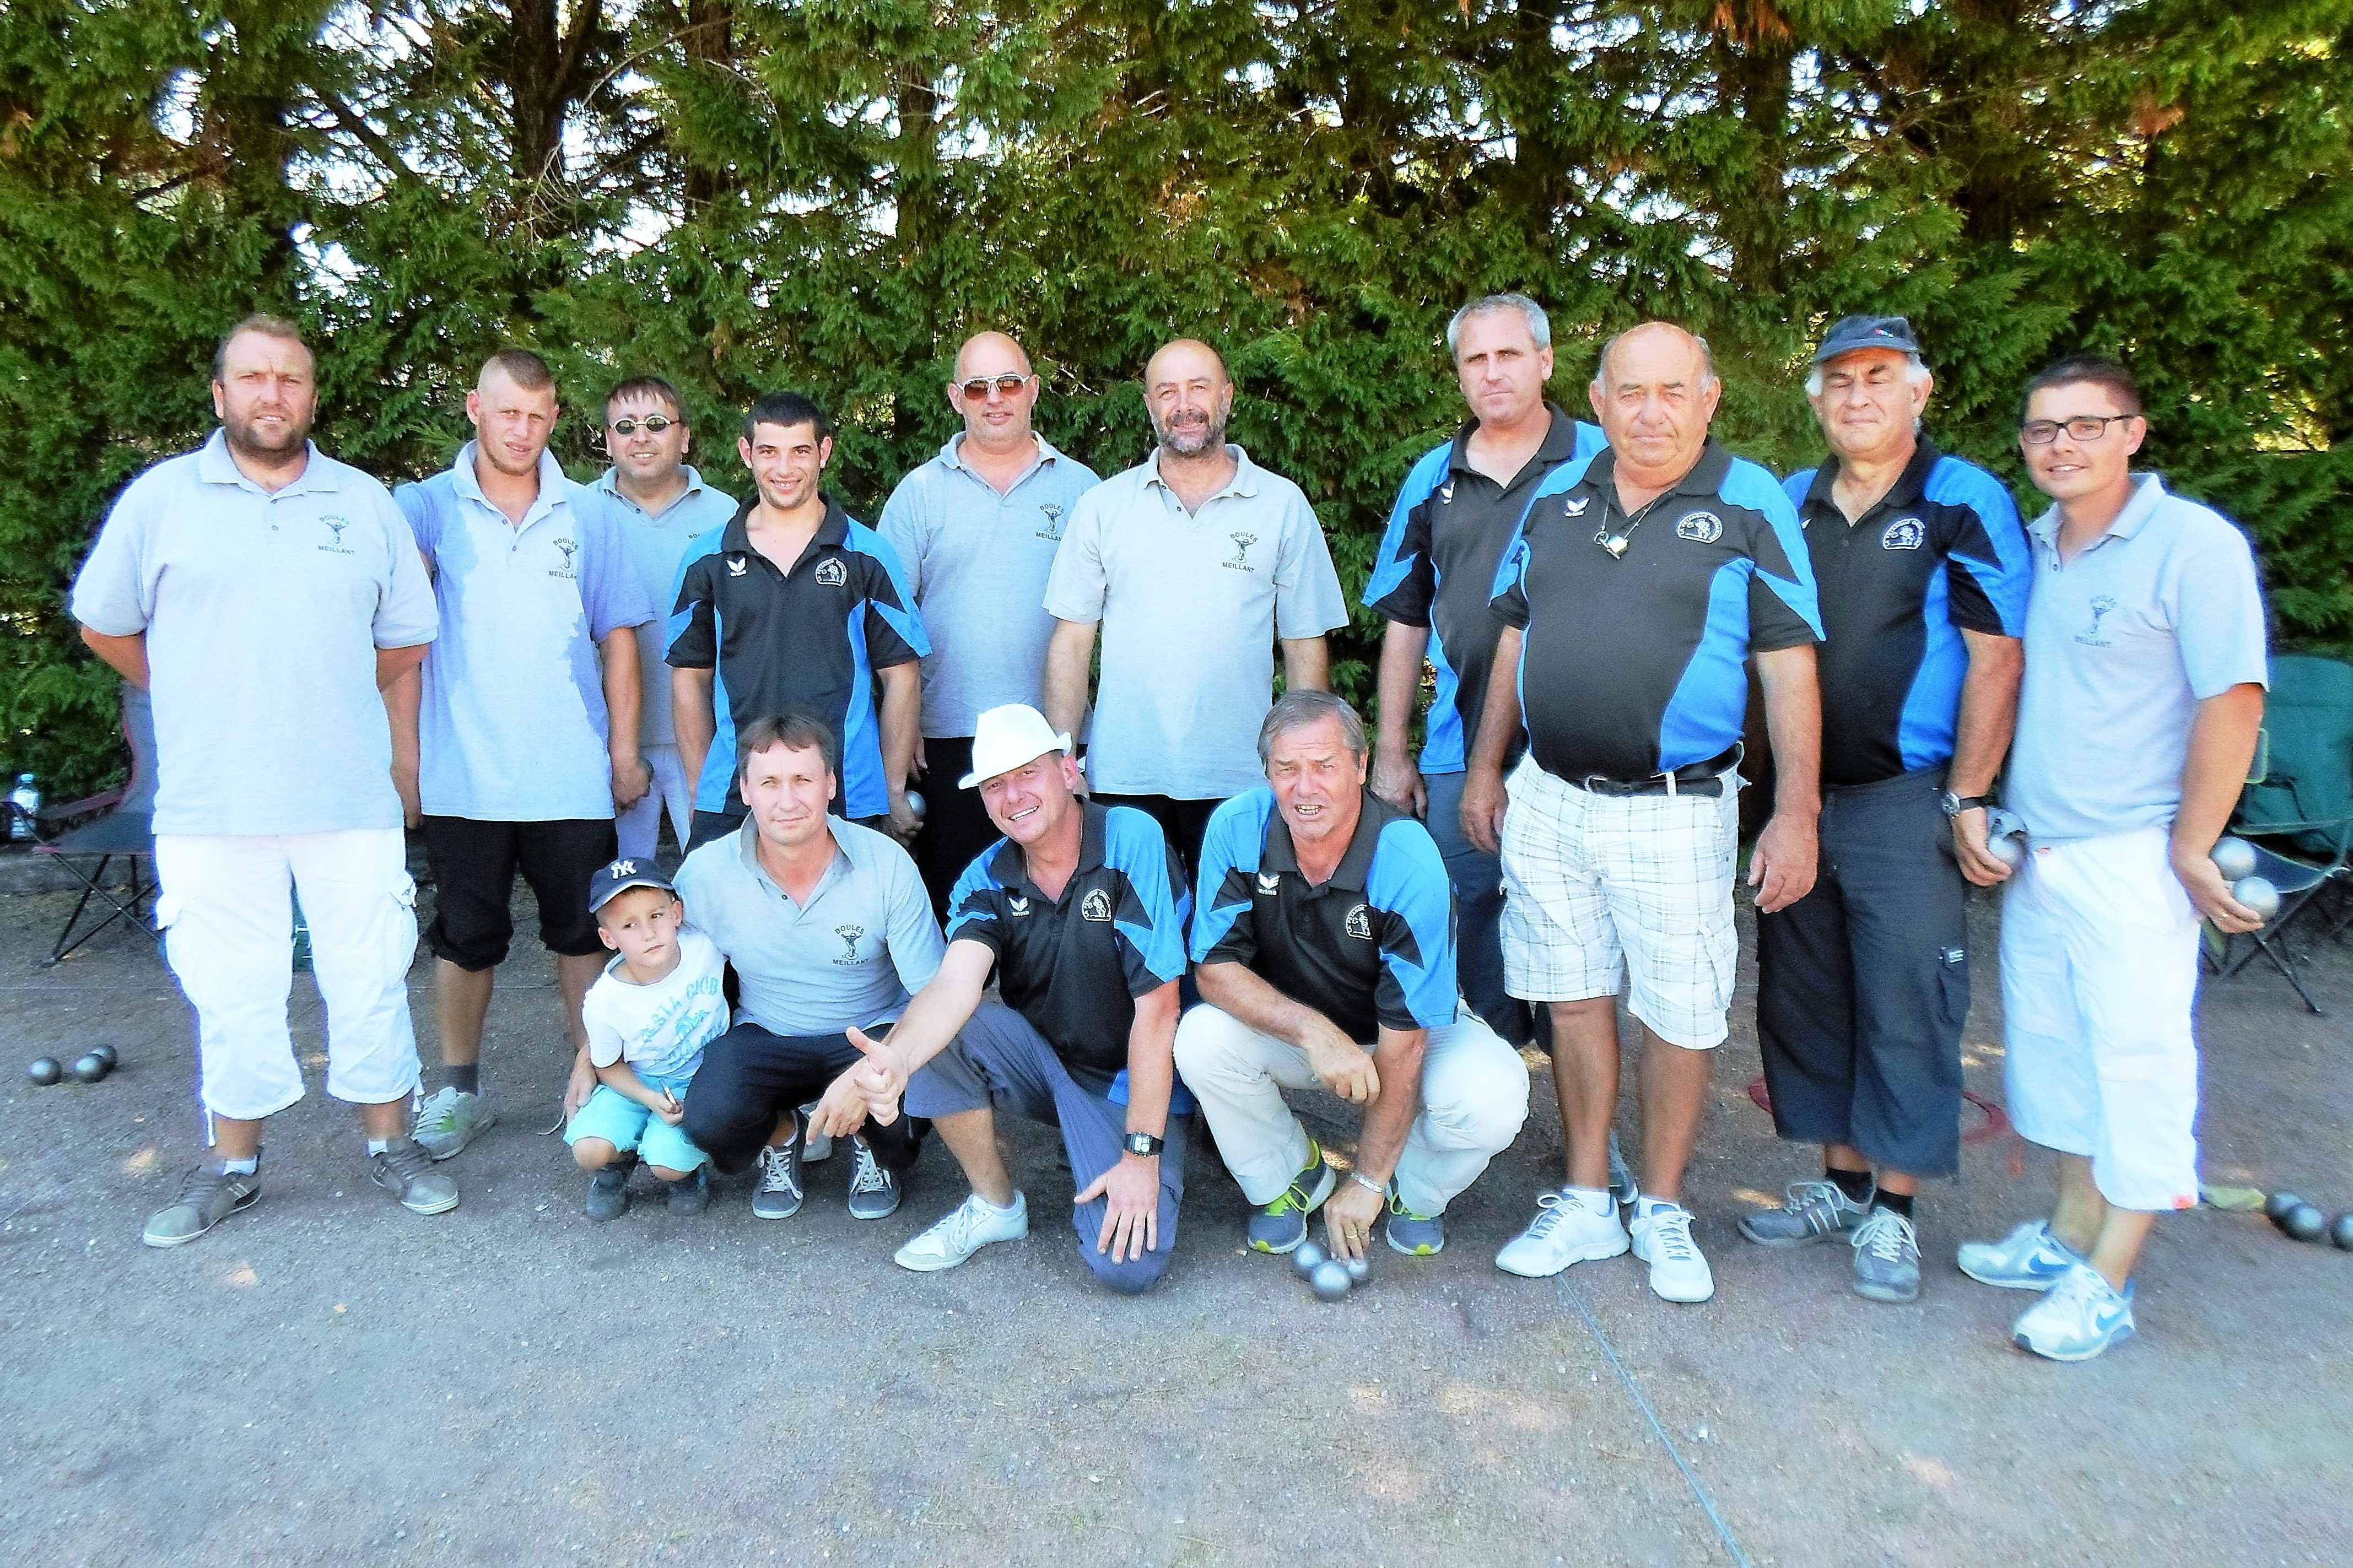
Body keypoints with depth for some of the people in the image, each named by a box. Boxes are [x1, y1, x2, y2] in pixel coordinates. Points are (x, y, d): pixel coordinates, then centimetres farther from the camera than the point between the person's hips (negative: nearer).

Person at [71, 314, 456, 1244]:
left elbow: (408, 640, 12)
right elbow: (104, 625, 11)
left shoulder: (366, 503, 7)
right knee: (230, 992, 8)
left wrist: (327, 700, 10)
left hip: (351, 800, 1)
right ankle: (232, 1165, 24)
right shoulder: (161, 496, 4)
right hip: (209, 807, 0)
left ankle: (390, 1145, 21)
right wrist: (200, 702, 11)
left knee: (371, 981, 6)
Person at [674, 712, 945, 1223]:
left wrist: (872, 1072, -31)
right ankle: (784, 1134, 10)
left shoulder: (887, 864, -18)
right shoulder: (705, 872, -12)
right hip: (765, 1036, 1)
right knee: (710, 1118, -29)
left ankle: (876, 1148, 8)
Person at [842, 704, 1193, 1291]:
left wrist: (1143, 1154, -22)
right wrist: (895, 1058, -48)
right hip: (1041, 1061, 4)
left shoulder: (1132, 841, -22)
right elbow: (955, 985, -26)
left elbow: (1157, 1009, -23)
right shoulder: (988, 878, -7)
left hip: (1133, 1080, -4)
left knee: (1128, 1265, -23)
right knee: (938, 1031, -23)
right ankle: (995, 1204, 0)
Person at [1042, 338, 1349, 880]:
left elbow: (1306, 645, 5)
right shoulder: (1102, 506, 6)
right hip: (1123, 776, 1)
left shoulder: (1283, 506, 4)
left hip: (1240, 780, 0)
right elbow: (1072, 638, 5)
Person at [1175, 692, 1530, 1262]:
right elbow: (1216, 968, -19)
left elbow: (1403, 1039, -26)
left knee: (1491, 1098, -31)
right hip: (1288, 1030, 2)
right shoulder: (1237, 829, -22)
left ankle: (1415, 1192, 5)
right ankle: (1291, 1177, 3)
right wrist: (1313, 1030, -37)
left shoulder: (1408, 862, -30)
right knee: (1201, 1039, -28)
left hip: (1412, 1034, -2)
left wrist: (1366, 1183, -23)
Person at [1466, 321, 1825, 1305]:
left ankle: (1662, 1211, 26)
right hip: (1548, 801, 4)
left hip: (1675, 811, -3)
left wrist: (1797, 814, -10)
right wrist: (1484, 767, 13)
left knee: (1679, 1019, 6)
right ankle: (1586, 1204, 26)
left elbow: (1789, 668, -6)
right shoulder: (1556, 498, 8)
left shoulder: (1751, 506, -4)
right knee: (1574, 1003, 11)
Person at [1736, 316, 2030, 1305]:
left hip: (1906, 801, -5)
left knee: (1906, 1002, 0)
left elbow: (1995, 658, -7)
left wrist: (1967, 800, -11)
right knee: (1804, 993, 11)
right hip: (1796, 795, 5)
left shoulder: (1965, 503, -5)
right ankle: (1841, 1183, 27)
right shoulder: (1787, 506, 9)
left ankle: (1893, 1213, 14)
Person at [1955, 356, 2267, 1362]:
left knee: (2138, 1055, -1)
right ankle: (2069, 1234, 30)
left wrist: (2191, 848, -13)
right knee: (2050, 1044, 15)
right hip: (2034, 852, 7)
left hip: (2132, 856, -7)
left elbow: (2232, 702, -13)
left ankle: (2106, 1281, 9)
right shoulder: (2028, 548, 9)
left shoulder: (2193, 543, -10)